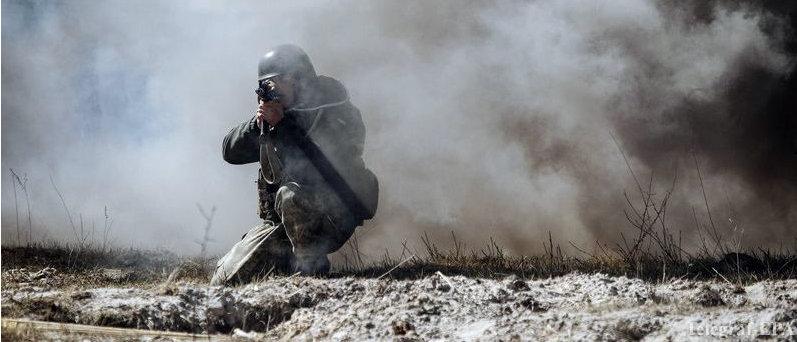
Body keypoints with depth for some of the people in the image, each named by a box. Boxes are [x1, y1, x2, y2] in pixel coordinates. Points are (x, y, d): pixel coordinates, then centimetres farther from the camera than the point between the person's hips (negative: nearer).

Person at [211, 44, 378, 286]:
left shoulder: (336, 110, -9)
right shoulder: (272, 114, 10)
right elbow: (230, 151, 6)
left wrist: (283, 122, -22)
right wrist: (257, 124, -13)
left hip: (332, 216, -6)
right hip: (278, 221, 6)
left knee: (291, 196, -39)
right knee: (224, 280, -3)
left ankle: (311, 267, -19)